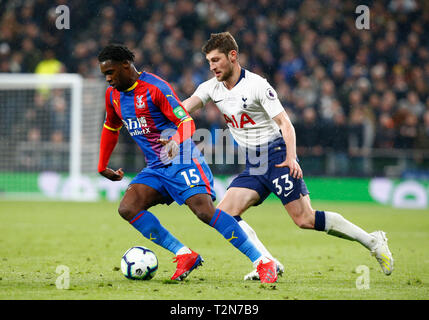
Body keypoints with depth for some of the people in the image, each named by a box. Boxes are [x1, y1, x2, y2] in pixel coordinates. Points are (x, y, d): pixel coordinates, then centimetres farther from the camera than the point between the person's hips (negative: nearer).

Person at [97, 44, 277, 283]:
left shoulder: (155, 88, -13)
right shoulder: (113, 95, 10)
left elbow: (187, 123, -17)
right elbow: (111, 129, 28)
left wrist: (175, 142, -38)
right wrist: (103, 167, 31)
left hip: (182, 161, -8)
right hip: (155, 168, 8)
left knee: (204, 211, -24)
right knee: (127, 208, -15)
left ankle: (262, 262, -20)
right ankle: (184, 255, -11)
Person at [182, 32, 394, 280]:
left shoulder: (257, 85, -13)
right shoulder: (212, 87, 6)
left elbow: (285, 123, -15)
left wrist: (291, 158, -27)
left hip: (278, 157, -7)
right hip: (253, 166, 7)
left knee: (305, 219, -15)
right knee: (224, 214, -8)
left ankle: (373, 241, -3)